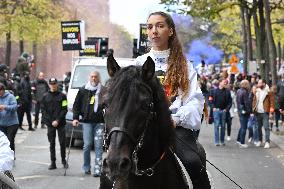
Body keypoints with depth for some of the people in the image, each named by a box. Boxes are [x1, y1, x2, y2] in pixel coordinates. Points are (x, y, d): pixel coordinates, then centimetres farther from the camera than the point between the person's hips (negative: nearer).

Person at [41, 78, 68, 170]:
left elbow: (64, 110, -2)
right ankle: (53, 163, 6)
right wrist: (50, 121, -6)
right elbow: (43, 110, 4)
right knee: (52, 143, 3)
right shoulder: (45, 96, 6)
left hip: (60, 123, -1)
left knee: (62, 142, -1)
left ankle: (63, 160, 15)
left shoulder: (62, 96, 2)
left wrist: (58, 120, -11)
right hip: (50, 124, 1)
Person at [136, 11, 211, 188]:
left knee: (193, 161, -30)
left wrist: (176, 118, -13)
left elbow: (196, 100, 4)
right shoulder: (139, 64, 17)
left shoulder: (184, 66, 15)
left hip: (177, 126, 0)